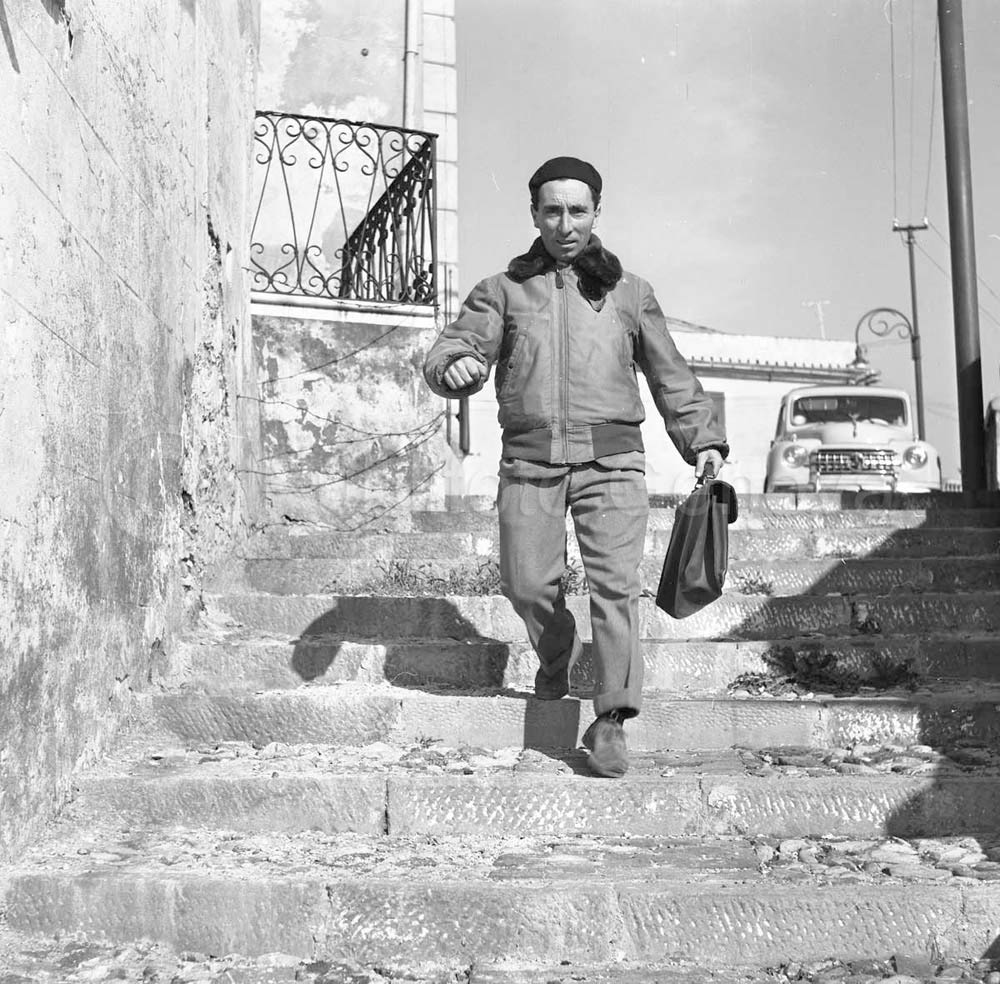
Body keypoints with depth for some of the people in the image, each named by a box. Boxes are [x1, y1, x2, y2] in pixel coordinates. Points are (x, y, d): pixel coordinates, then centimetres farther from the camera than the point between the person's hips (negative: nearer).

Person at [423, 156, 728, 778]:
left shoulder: (629, 293, 15)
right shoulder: (503, 290, 13)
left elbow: (671, 376, 21)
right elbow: (455, 346, 4)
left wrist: (702, 439, 13)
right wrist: (454, 366, -20)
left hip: (611, 457, 0)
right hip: (530, 460, 1)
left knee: (616, 582, -13)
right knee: (527, 585, -1)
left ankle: (612, 720, -8)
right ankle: (557, 658, 31)